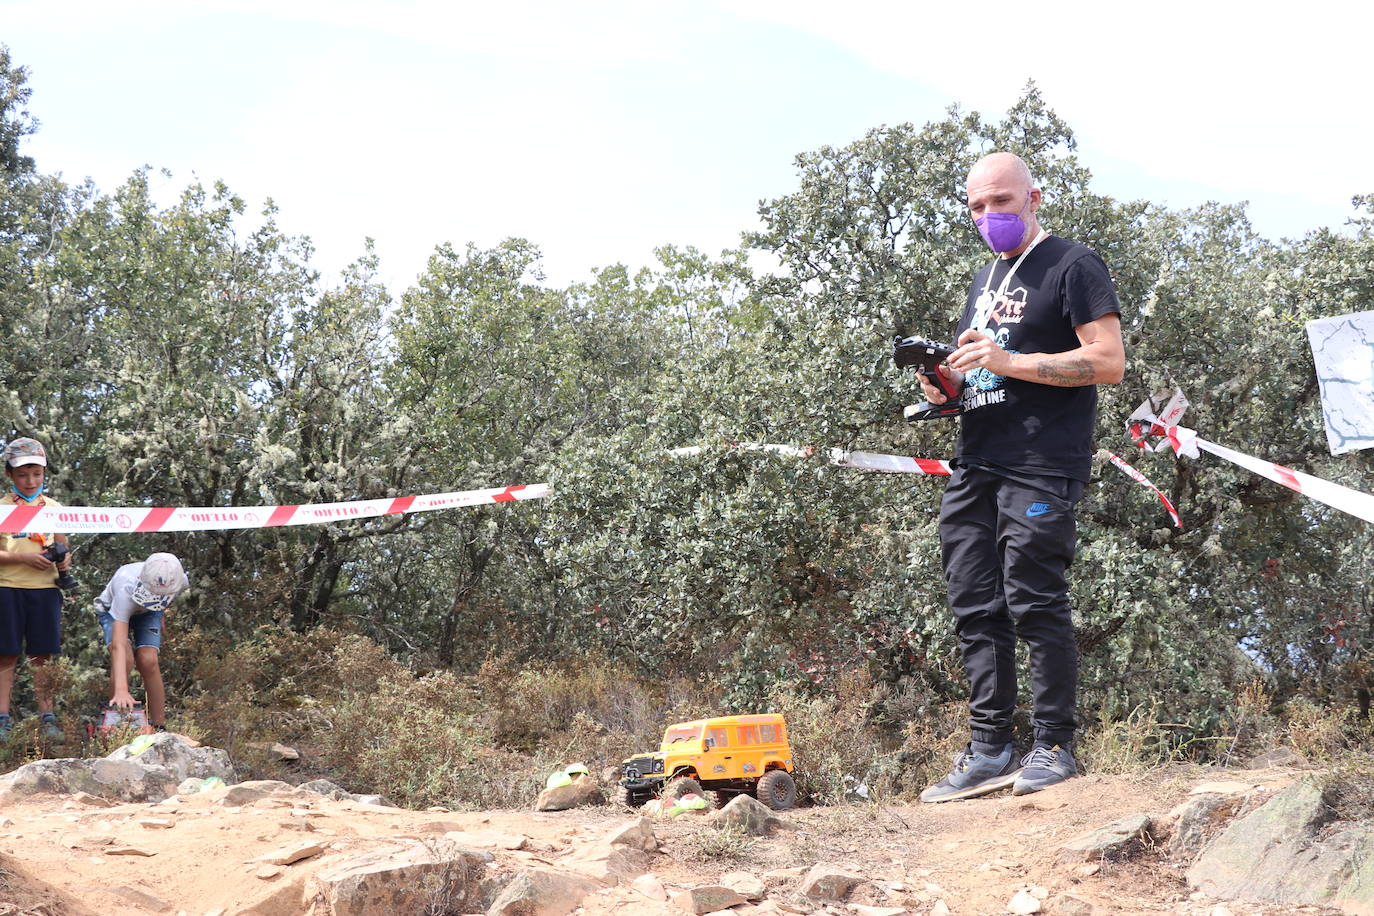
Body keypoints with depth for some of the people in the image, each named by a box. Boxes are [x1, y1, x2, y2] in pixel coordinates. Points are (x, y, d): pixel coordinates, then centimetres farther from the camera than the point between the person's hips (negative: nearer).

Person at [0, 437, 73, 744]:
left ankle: (47, 718, 6)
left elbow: (62, 548, 17)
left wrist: (64, 561, -5)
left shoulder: (54, 508, 11)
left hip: (45, 588, 2)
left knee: (43, 655, 3)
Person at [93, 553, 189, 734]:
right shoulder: (126, 589, -46)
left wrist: (162, 617, 14)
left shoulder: (181, 582, -32)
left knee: (148, 661, -20)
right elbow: (118, 645, -53)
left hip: (148, 613, 3)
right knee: (125, 659, -27)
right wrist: (121, 690, -62)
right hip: (114, 610, -3)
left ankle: (159, 727, -10)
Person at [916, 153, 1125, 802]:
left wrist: (1010, 362, -16)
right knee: (975, 609, 3)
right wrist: (945, 388, 8)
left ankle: (1054, 748, -2)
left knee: (1034, 603, -10)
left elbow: (1108, 362, -10)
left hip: (1042, 463, -8)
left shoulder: (1072, 265, 0)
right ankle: (989, 752, 7)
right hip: (974, 466, 8)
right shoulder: (984, 281, 25)